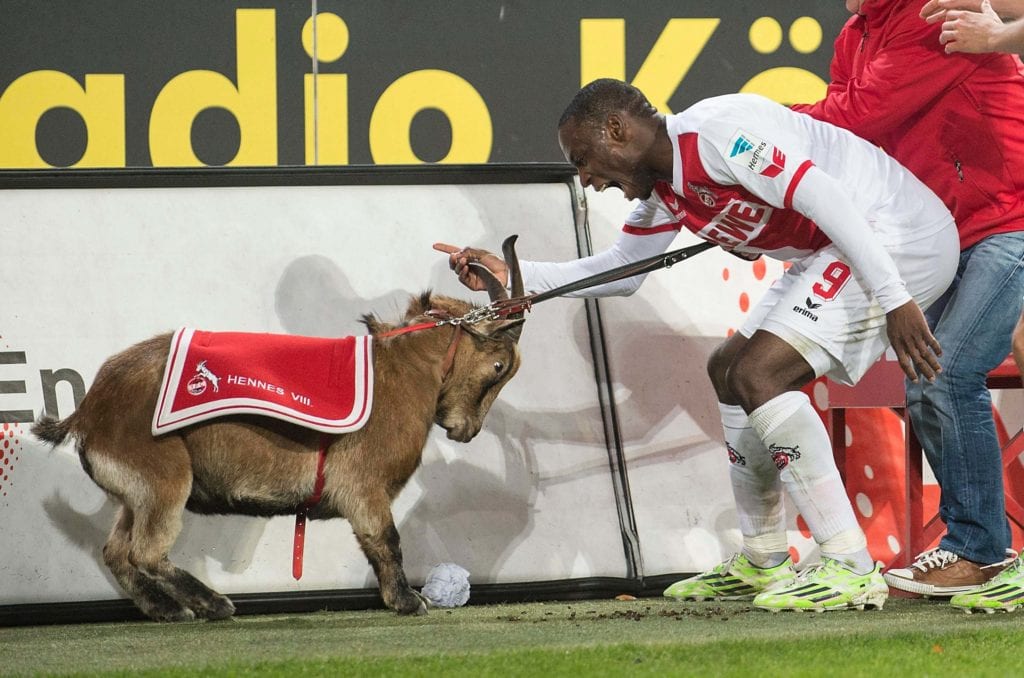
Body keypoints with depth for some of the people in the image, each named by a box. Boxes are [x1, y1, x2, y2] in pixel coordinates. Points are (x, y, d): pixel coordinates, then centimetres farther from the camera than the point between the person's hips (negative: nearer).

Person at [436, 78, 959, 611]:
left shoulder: (714, 132, -19)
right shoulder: (665, 188, 13)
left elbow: (826, 198, -26)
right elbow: (620, 272, 27)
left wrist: (894, 300, -29)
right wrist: (512, 276, 16)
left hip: (895, 233, -11)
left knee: (758, 375, -19)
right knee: (728, 372, 18)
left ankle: (850, 569, -20)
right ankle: (762, 564, 26)